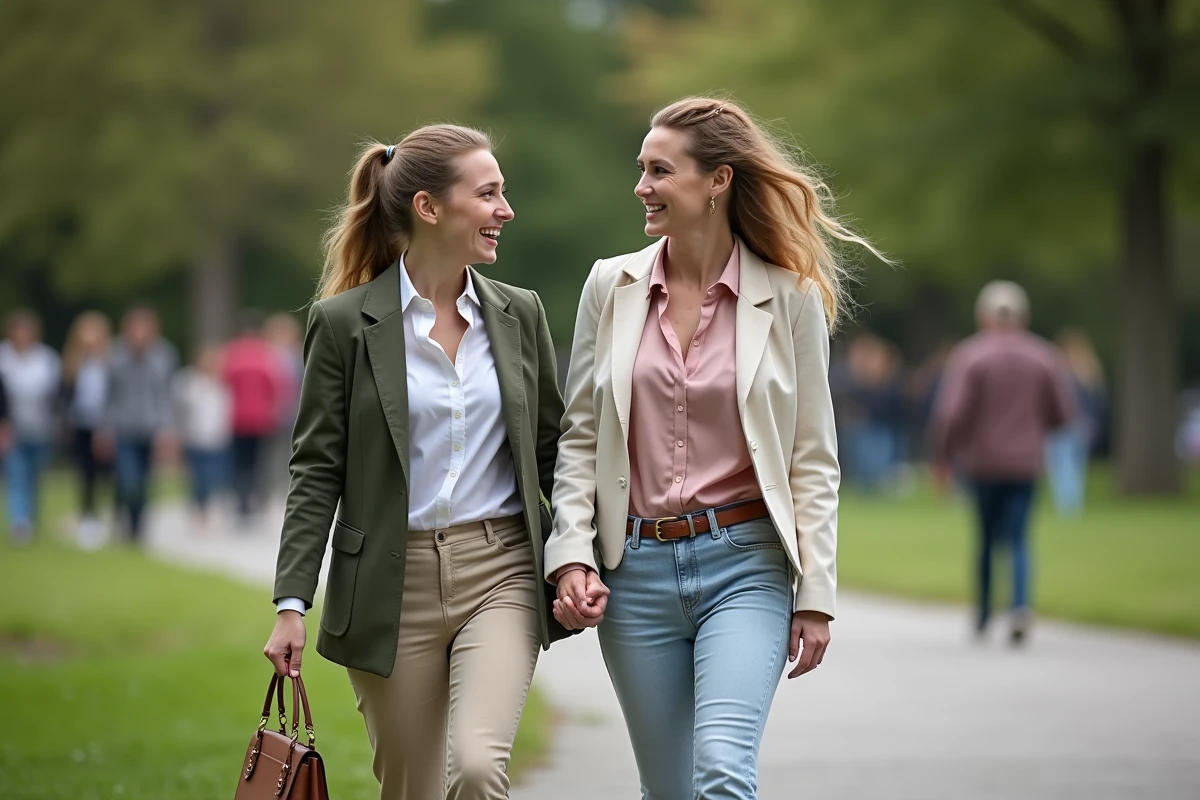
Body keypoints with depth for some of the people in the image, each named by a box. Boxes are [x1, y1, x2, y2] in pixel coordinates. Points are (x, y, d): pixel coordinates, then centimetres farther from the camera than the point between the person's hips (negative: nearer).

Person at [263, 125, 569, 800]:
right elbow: (317, 472, -2)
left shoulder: (519, 314, 7)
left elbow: (553, 451, 13)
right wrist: (292, 604, -8)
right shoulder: (344, 322, -3)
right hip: (393, 585, -1)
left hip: (501, 573, 1)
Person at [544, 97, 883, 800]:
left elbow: (813, 458, 1)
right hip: (636, 568, 3)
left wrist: (816, 594, -3)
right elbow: (579, 439, 8)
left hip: (744, 563, -3)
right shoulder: (611, 287, 5)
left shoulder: (790, 295, -2)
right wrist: (572, 556, -3)